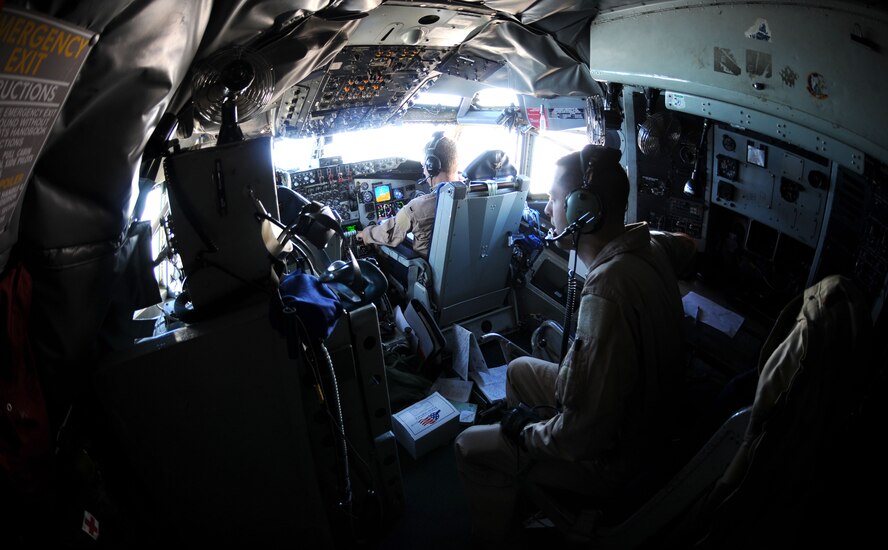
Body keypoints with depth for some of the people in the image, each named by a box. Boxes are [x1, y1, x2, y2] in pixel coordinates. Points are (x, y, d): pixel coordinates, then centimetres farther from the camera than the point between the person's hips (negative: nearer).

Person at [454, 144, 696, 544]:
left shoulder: (605, 294, -38)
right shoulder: (651, 245, -9)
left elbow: (582, 435, -34)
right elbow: (686, 246, 20)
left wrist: (528, 431, -15)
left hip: (611, 456, -9)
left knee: (471, 447, -4)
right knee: (519, 369, 21)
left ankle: (492, 536, 23)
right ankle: (520, 495, 37)